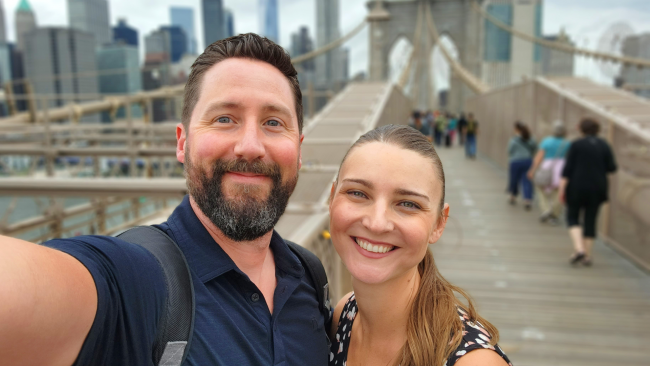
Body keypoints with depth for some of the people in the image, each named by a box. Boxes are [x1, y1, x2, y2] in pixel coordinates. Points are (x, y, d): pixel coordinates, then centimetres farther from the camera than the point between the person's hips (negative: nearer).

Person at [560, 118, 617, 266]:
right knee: (590, 221, 10)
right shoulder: (604, 145, 4)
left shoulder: (576, 145, -6)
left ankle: (579, 249, -10)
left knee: (572, 217, 9)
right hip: (597, 188, 3)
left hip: (577, 187, -3)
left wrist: (562, 189, -7)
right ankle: (588, 256, 14)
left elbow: (568, 168, -10)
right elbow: (612, 167, 2)